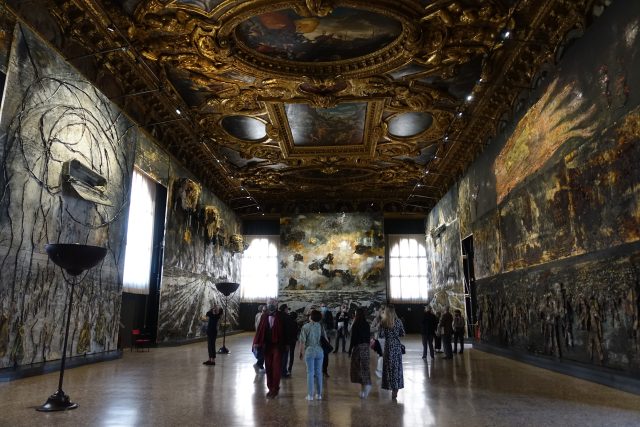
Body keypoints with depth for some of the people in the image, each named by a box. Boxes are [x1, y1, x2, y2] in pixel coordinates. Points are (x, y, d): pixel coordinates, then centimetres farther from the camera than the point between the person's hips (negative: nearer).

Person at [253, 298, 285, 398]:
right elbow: (260, 329, -2)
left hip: (277, 345, -3)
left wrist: (286, 344, -7)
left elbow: (285, 330, -5)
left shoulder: (281, 317, -6)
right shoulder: (264, 316, 2)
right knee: (268, 367, 10)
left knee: (276, 367, -3)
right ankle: (271, 388, 21)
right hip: (267, 345, 3)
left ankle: (275, 388, 6)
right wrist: (257, 342, -11)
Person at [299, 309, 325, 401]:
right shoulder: (321, 326, 2)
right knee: (318, 372, 10)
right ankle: (319, 394, 15)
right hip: (319, 351, 3)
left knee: (310, 373, 3)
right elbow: (326, 339, 3)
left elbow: (302, 341, -9)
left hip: (309, 351, -3)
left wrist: (301, 352, 0)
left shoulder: (306, 326, -9)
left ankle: (310, 395, 5)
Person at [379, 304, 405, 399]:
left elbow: (381, 334, -11)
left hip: (389, 346, -2)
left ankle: (393, 389, 6)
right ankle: (396, 388, 13)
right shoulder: (398, 321, -1)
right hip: (397, 345, 3)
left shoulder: (383, 322, -9)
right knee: (397, 366, 10)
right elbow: (402, 334, 4)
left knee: (390, 366, 5)